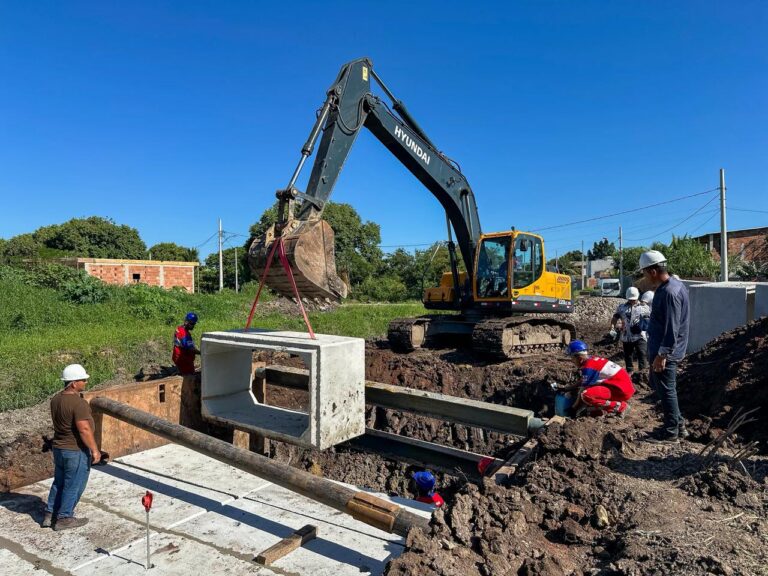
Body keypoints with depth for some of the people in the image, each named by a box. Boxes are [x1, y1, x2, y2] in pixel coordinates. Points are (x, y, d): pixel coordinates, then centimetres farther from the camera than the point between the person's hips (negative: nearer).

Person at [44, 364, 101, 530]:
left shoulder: (56, 399, 2)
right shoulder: (78, 403, -25)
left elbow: (57, 422, 12)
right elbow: (84, 429, -26)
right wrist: (95, 450, -17)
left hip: (58, 447, 9)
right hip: (76, 451, -9)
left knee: (59, 482, 22)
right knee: (73, 486, 7)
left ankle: (49, 515, 31)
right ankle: (64, 518, 17)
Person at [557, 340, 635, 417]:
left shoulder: (588, 367, -17)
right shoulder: (592, 360, 10)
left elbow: (583, 390, -13)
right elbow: (583, 382, 19)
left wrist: (574, 409, -3)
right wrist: (566, 388, 22)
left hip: (622, 389, -10)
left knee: (586, 395, -25)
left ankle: (620, 407, -12)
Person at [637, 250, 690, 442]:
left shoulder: (669, 292, -24)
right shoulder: (671, 285, 9)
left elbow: (671, 329, -25)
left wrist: (662, 355, -22)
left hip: (665, 352, -10)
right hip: (660, 349, 10)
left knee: (666, 390, 2)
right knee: (657, 384, 20)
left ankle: (671, 432, 16)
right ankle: (678, 424, 30)